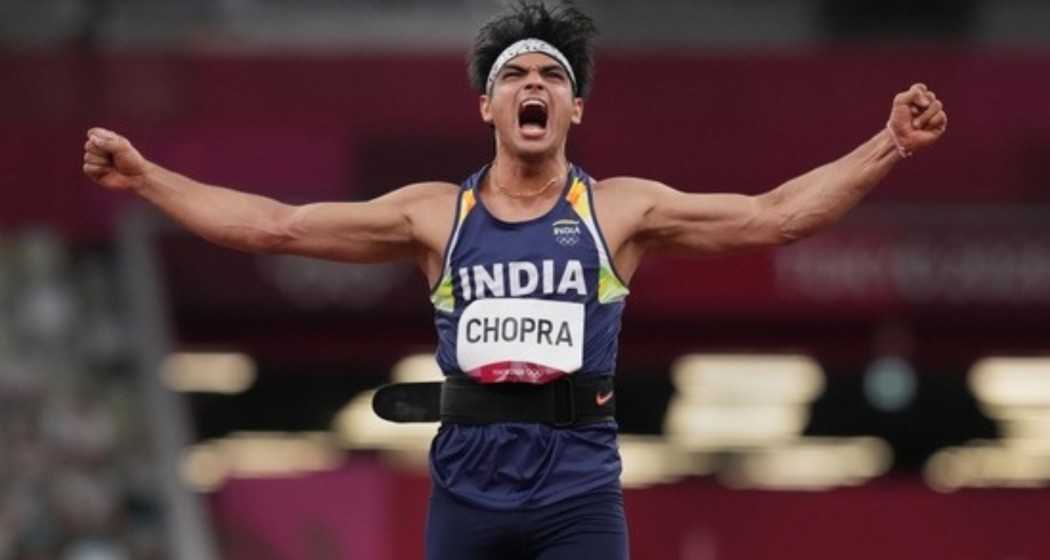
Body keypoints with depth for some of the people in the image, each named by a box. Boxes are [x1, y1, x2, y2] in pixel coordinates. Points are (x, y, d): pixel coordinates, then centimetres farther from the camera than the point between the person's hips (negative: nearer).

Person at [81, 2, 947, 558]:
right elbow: (278, 226, 7)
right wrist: (143, 178, 3)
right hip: (468, 488, 2)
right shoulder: (433, 214, 7)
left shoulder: (622, 209, 5)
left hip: (579, 491, -1)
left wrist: (890, 148, -8)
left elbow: (770, 217, 1)